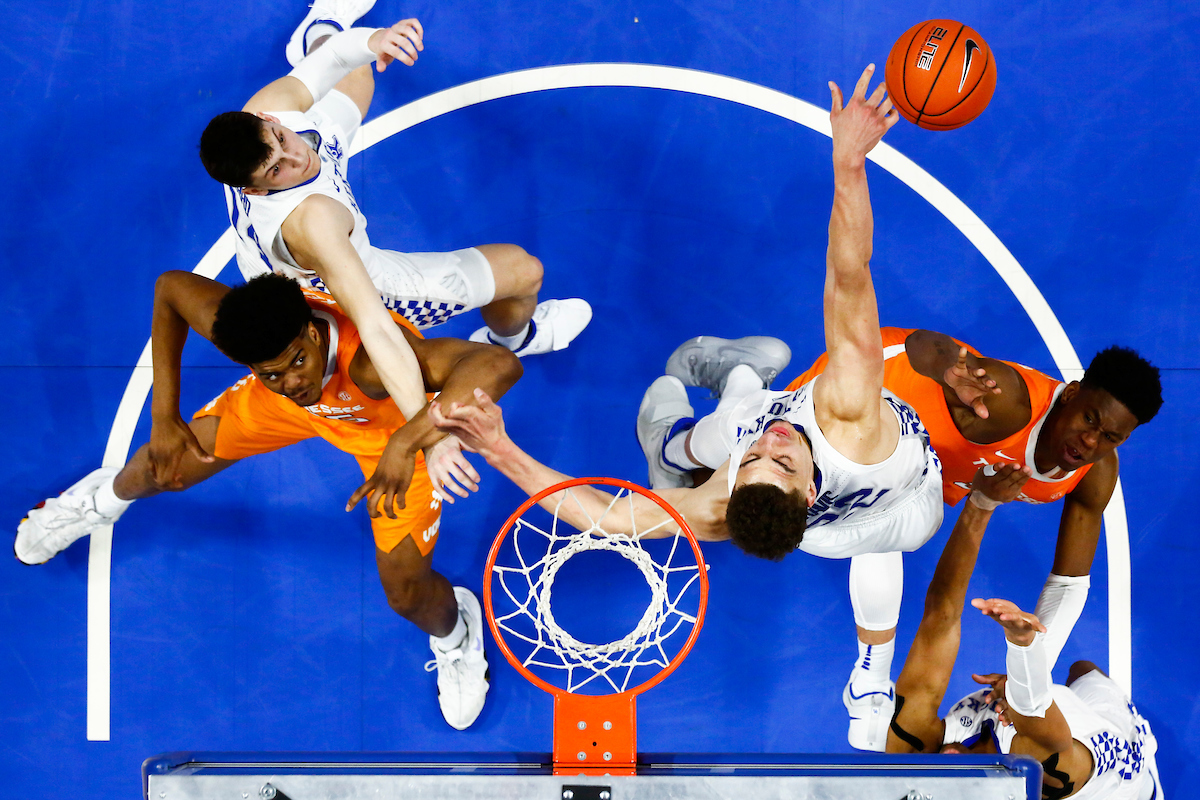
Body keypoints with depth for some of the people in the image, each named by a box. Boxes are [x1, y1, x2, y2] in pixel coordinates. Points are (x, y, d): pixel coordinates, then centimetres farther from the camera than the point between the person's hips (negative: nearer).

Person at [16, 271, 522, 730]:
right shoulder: (233, 324, -37)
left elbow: (498, 365, -67)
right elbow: (171, 287, -13)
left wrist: (403, 446, -74)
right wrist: (164, 417, -15)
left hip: (402, 425, -3)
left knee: (406, 593, -6)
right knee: (169, 463, 10)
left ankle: (454, 632, 36)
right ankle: (107, 497, 52)